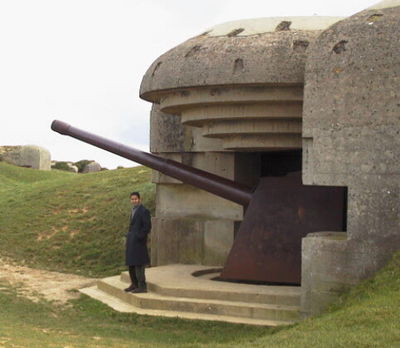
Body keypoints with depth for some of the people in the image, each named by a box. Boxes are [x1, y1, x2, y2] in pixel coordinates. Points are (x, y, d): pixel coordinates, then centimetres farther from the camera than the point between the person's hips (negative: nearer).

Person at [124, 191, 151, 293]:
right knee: (130, 264, 13)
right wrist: (129, 236, 13)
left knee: (138, 264, -9)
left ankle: (142, 286, -6)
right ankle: (134, 284, 22)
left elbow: (147, 226, -16)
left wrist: (139, 237, -18)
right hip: (131, 242, 9)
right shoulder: (134, 210, 17)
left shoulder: (144, 211, -11)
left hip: (138, 242, -9)